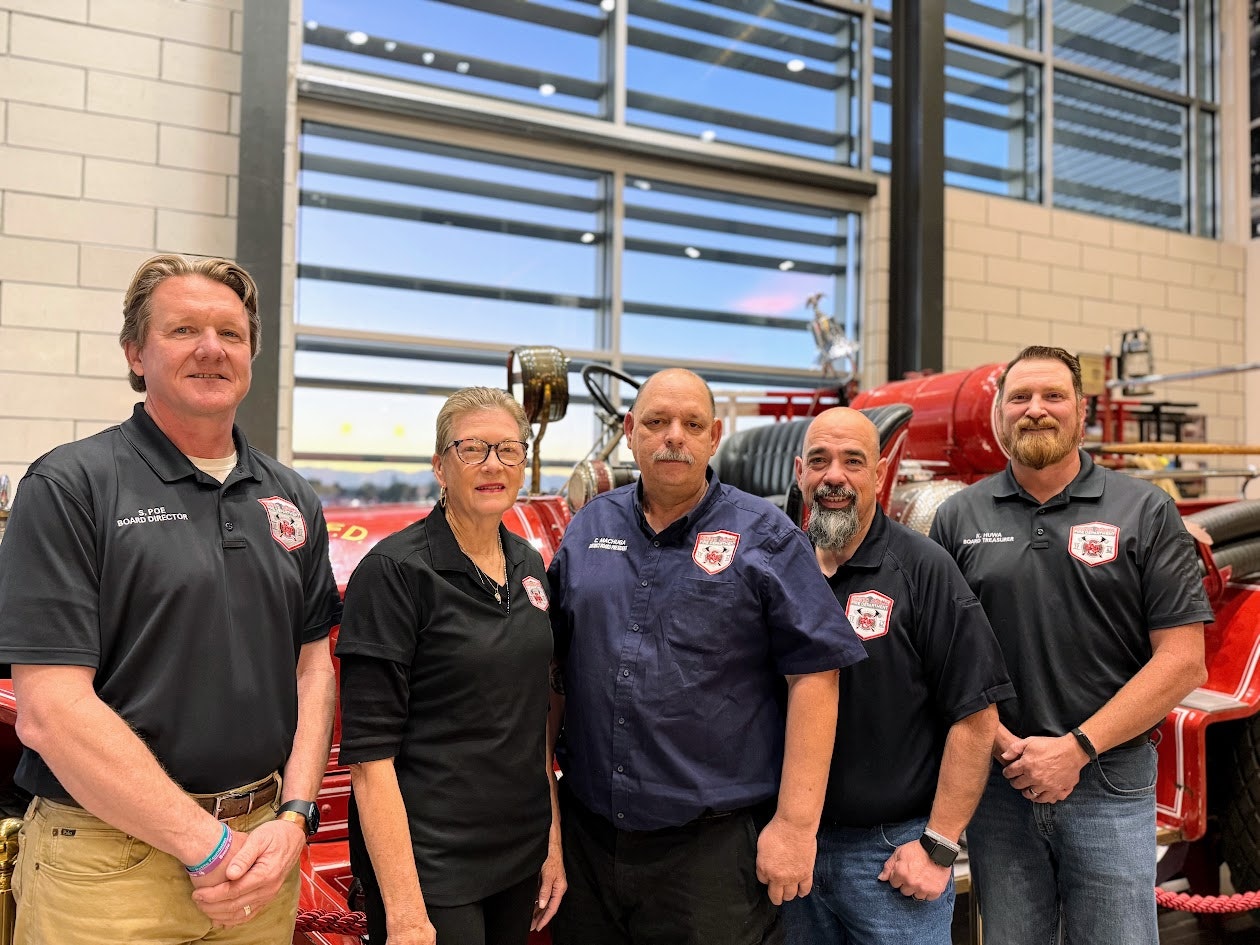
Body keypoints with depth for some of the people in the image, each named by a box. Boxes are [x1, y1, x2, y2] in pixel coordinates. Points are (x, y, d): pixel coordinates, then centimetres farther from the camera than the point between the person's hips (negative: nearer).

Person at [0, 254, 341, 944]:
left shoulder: (292, 499, 6)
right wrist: (211, 847, -14)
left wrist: (293, 817, -5)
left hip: (263, 843, 5)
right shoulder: (68, 486, -9)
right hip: (109, 858, -4)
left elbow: (313, 665, 8)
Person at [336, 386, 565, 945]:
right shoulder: (395, 570, -15)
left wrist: (553, 841, 9)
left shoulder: (528, 566, 4)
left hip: (520, 854, 6)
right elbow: (369, 750, -17)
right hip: (429, 866, -6)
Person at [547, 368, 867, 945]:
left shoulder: (763, 536, -5)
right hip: (588, 832, 4)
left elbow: (814, 675, -9)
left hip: (717, 840, -4)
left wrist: (795, 823, -13)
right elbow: (553, 663, 13)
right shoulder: (588, 528, 7)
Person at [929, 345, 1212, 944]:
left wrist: (1076, 748, -12)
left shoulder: (1146, 512, -1)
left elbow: (1182, 659, -5)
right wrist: (1003, 745, -10)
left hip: (1110, 785, -1)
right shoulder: (959, 518, 3)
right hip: (997, 782, 2)